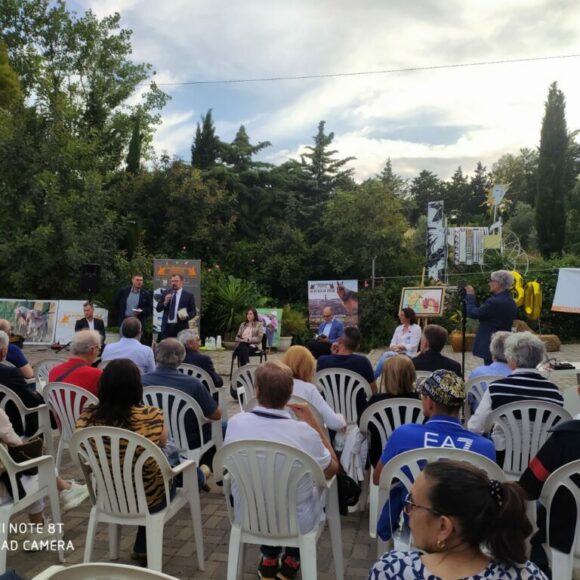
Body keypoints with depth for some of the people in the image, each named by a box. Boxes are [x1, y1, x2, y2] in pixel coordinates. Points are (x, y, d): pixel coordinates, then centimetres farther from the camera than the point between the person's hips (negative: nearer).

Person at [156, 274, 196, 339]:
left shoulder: (189, 295, 4)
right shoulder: (166, 294, 12)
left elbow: (193, 311, 3)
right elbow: (158, 309, 10)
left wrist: (186, 316, -17)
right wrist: (165, 302, -8)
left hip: (180, 327, -3)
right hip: (166, 327, 3)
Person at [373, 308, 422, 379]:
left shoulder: (416, 328, -3)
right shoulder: (398, 328, 15)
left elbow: (412, 347, -11)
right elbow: (392, 343, 9)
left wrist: (398, 346, -11)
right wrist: (395, 348, -14)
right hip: (397, 353, 5)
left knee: (386, 354, -31)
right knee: (386, 355, -30)